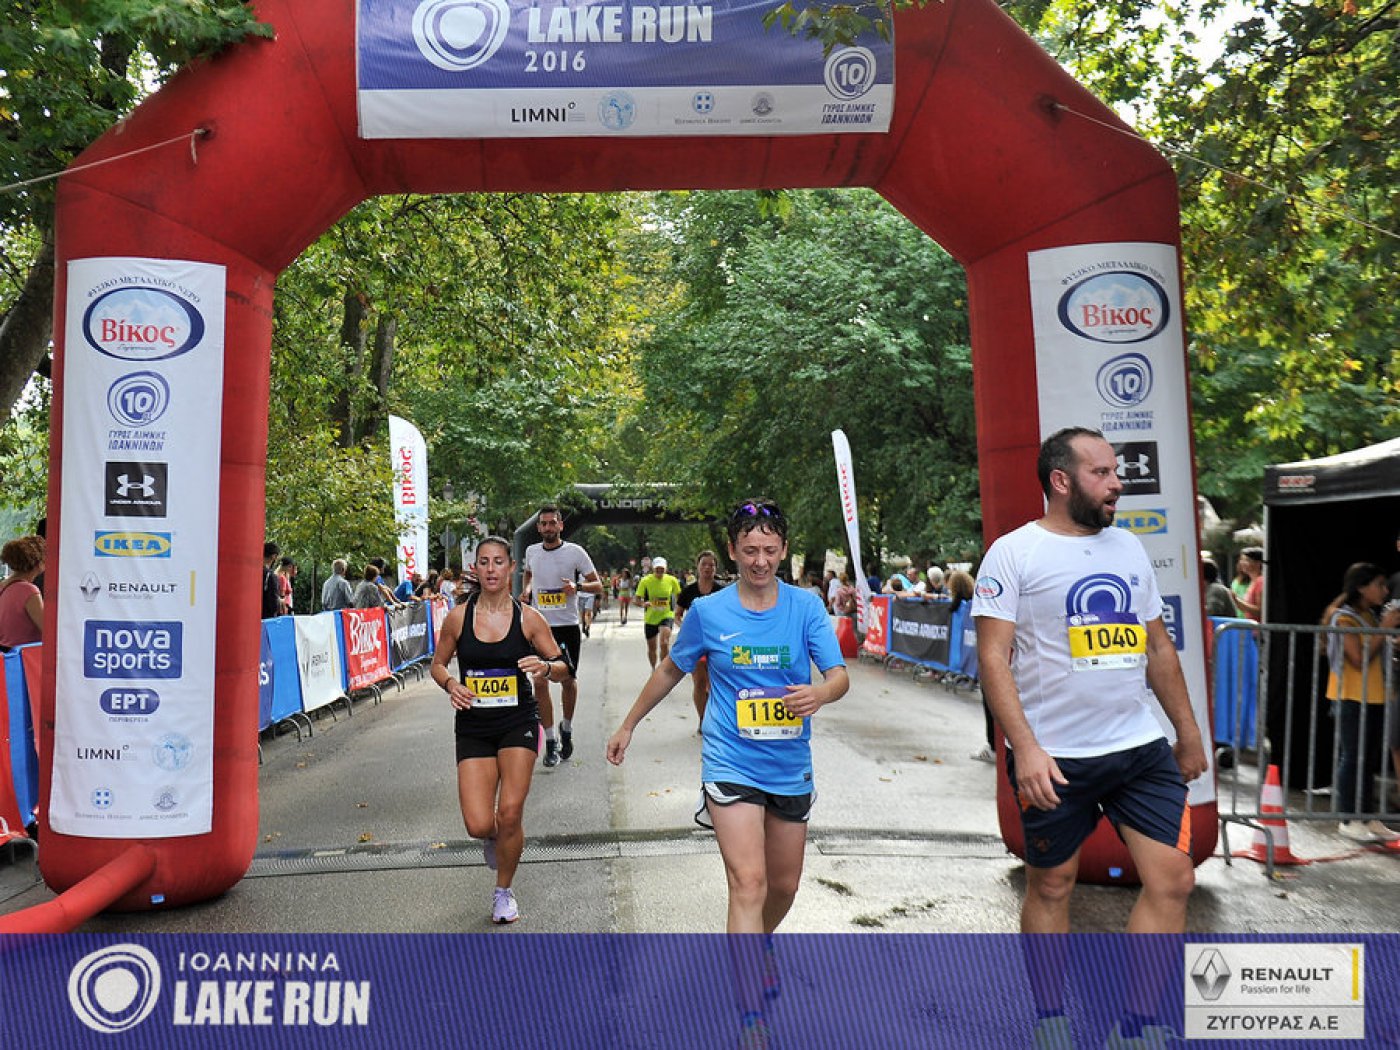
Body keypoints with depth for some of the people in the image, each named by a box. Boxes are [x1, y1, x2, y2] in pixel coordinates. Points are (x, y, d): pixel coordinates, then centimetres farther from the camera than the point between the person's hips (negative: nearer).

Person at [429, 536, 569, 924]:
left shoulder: (528, 618, -4)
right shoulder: (458, 617, -2)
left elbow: (562, 667, 1)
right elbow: (437, 664, 11)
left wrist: (546, 667, -22)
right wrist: (450, 684, -11)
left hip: (519, 722, -1)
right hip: (473, 727, 1)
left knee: (510, 814, -9)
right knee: (478, 826, -8)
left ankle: (504, 891, 19)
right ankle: (493, 837, 33)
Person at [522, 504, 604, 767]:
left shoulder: (575, 552, -6)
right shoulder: (531, 551, 6)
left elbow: (598, 585, -3)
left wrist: (577, 587, -22)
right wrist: (527, 588, 8)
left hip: (568, 626, -2)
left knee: (568, 679, 9)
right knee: (540, 682, -4)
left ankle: (566, 728, 34)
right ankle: (550, 741, 5)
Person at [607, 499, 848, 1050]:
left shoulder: (806, 607, -3)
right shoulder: (707, 612, -4)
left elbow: (839, 675, -10)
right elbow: (671, 669, 11)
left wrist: (819, 692, -33)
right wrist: (628, 725, 17)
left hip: (791, 766, 3)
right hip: (731, 763, -2)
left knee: (784, 884, 17)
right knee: (748, 882, -15)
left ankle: (757, 946, 50)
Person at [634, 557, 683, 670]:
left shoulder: (672, 580, -6)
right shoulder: (645, 581, -10)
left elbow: (679, 596, 10)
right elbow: (638, 599, -9)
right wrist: (643, 604, -30)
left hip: (667, 615, -1)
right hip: (650, 618, 1)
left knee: (664, 644, -22)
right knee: (652, 648, 13)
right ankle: (653, 669, 38)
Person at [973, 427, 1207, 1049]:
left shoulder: (1129, 549, 10)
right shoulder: (1013, 553, -9)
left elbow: (1158, 647, 17)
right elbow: (993, 657, -13)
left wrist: (1188, 732, 18)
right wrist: (1024, 747, -20)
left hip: (1142, 748, 5)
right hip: (1054, 759, -5)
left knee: (1172, 879, 1)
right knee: (1051, 884, 9)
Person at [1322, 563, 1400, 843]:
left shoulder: (1373, 616, 12)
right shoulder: (1344, 618, -10)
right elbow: (1359, 659, -18)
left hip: (1375, 697, 8)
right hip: (1351, 697, -8)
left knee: (1370, 759, 10)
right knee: (1352, 758, -3)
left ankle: (1368, 818, 17)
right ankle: (1348, 820, 4)